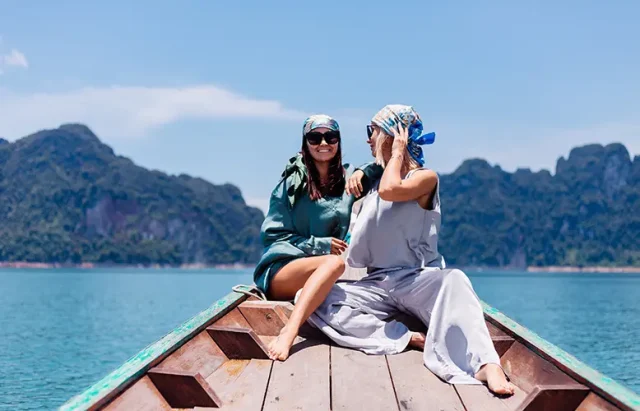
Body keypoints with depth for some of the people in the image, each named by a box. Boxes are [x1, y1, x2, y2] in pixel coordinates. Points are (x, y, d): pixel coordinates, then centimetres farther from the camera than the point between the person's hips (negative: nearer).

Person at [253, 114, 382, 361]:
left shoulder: (347, 179, 13)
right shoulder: (292, 182, 2)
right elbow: (272, 235, 0)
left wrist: (363, 172, -9)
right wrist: (320, 245, -10)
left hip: (317, 278, 5)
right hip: (279, 271, -5)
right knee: (335, 262, -36)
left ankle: (289, 332, -41)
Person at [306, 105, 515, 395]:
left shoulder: (425, 177, -1)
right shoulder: (375, 179, 17)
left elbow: (390, 191, -24)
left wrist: (397, 153, -6)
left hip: (418, 280, -5)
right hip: (377, 284, 5)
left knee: (453, 281, -40)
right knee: (317, 302, -22)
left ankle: (486, 365, -53)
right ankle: (407, 338, -28)